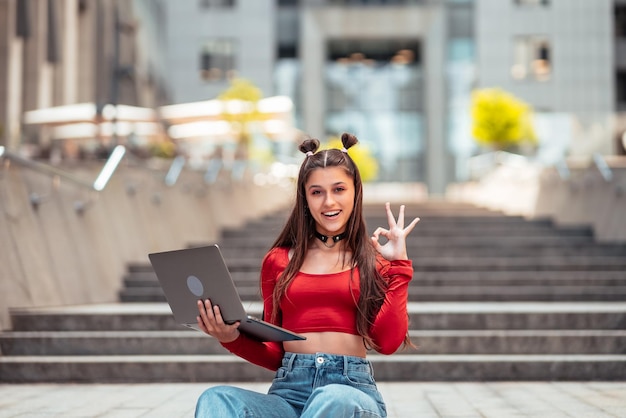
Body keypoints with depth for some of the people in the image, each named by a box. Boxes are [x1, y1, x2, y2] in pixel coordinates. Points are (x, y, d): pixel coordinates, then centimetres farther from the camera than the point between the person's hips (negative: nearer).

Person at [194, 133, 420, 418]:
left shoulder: (375, 260, 12)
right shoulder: (278, 260, 17)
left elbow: (389, 342, -3)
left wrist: (399, 264, 1)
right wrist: (232, 338, -2)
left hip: (351, 388, -2)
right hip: (288, 391, 2)